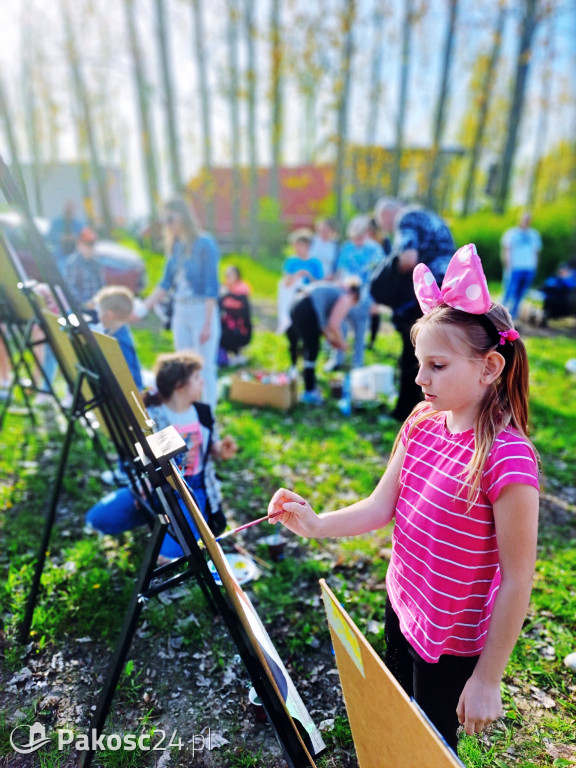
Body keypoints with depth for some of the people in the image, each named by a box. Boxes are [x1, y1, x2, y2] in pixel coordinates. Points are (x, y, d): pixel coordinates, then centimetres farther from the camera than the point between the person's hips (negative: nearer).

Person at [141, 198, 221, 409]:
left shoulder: (205, 244, -10)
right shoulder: (176, 246, 9)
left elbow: (212, 286, -13)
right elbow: (166, 283, 12)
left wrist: (208, 324, -17)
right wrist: (143, 307, 6)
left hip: (202, 311, -7)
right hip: (180, 312, 7)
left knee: (206, 368, 1)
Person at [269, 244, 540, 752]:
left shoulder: (507, 460, -29)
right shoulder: (422, 424, -9)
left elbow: (517, 580, -22)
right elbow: (382, 507, -6)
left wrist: (489, 678, -14)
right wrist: (316, 525, -20)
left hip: (452, 640, -6)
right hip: (402, 606, 6)